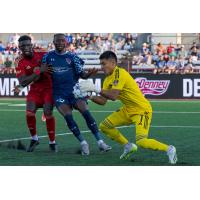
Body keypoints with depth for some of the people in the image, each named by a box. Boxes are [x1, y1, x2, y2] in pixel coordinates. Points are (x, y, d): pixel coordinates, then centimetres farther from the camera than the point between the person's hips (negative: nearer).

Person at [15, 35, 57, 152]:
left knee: (48, 113, -17)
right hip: (35, 90, 1)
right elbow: (23, 83, -20)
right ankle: (34, 139, 9)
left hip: (48, 88, -1)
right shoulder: (20, 63, -9)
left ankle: (52, 142, 0)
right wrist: (39, 71, -27)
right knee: (29, 113, -17)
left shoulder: (42, 55, -8)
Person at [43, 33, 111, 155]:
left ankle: (100, 142, -17)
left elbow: (81, 75, 3)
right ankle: (83, 143, -10)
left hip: (74, 90, 0)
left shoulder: (72, 57, 4)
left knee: (86, 113, -17)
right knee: (68, 117, -19)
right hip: (59, 94, 0)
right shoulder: (48, 57, 7)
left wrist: (89, 74, -19)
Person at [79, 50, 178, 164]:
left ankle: (169, 149, -2)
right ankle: (129, 146, 21)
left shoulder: (120, 74, -21)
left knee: (141, 142, -24)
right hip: (128, 110, 9)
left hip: (142, 110, -9)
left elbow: (113, 96, -31)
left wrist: (96, 89, -28)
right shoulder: (108, 80, 7)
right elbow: (103, 101, 4)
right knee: (104, 126, 6)